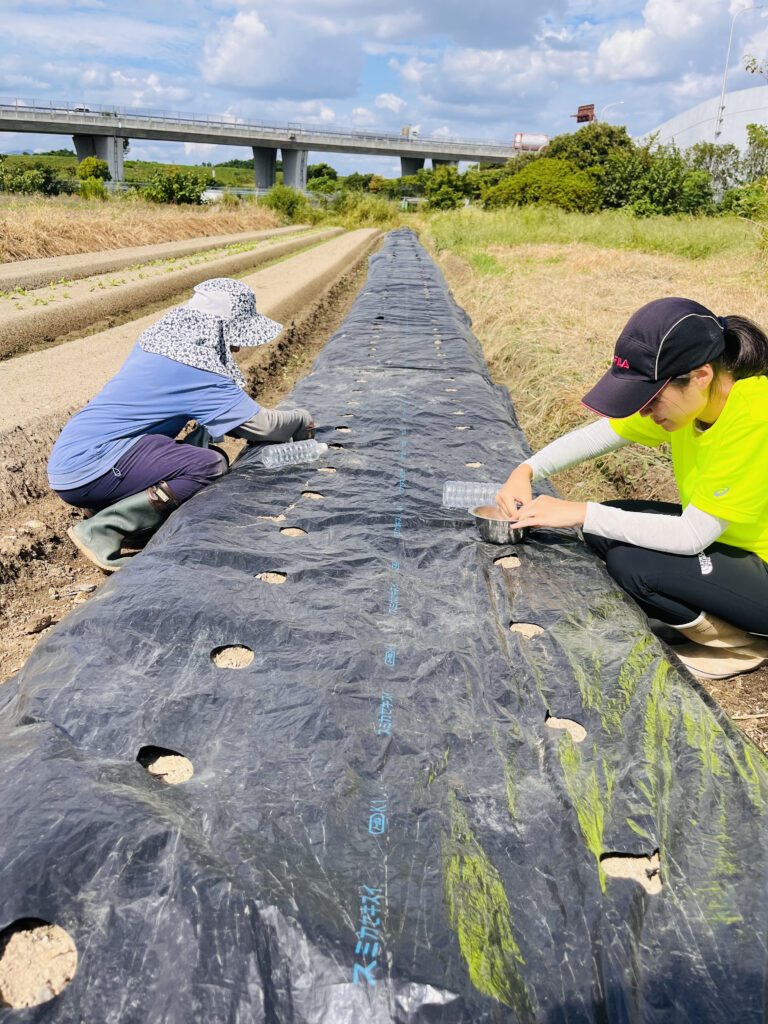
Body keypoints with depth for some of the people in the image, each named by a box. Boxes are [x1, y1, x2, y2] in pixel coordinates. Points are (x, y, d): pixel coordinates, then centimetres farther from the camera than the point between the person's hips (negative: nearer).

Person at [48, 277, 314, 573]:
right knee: (211, 465, -19)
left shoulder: (157, 341, 13)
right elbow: (261, 425, -11)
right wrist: (302, 419, 10)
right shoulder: (196, 369, -14)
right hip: (85, 471, -9)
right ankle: (99, 531, -16)